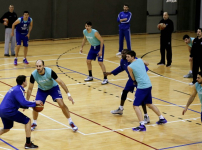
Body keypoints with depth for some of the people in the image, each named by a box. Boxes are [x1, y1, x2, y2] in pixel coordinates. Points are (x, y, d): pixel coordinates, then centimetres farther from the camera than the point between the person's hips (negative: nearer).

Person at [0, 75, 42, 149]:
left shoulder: (14, 88, 17)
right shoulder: (19, 90, -13)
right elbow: (23, 102, -23)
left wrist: (27, 106, 14)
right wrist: (35, 103, -12)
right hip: (9, 111, -10)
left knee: (6, 129, 27)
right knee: (28, 121, -2)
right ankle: (28, 144, -3)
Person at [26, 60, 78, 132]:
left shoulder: (50, 72, -34)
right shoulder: (33, 74, -28)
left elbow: (60, 82, -25)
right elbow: (30, 89, -15)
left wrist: (68, 94, -27)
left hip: (53, 87, -2)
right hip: (42, 89, 2)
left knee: (62, 104, -16)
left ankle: (71, 122, 1)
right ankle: (34, 123, 19)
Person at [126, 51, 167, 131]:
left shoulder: (130, 67, -9)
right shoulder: (140, 60, 9)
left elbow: (133, 79, 1)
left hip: (142, 87, -8)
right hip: (149, 85, 8)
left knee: (135, 106, -4)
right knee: (149, 104, 26)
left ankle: (142, 125, -15)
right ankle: (162, 119, 34)